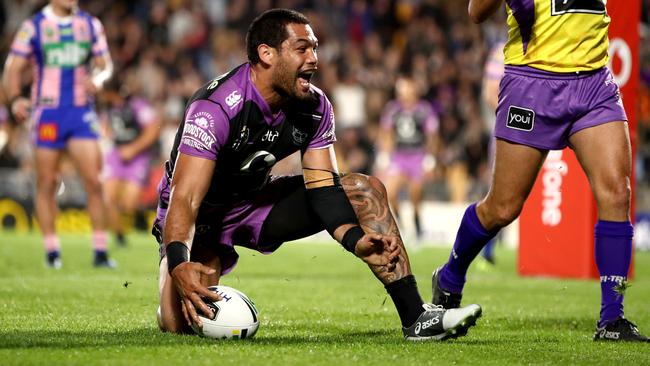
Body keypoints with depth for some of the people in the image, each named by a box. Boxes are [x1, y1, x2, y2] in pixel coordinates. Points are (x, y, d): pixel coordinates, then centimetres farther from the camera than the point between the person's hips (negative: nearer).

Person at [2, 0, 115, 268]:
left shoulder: (90, 25, 8)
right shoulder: (33, 26, -2)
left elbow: (105, 64, 12)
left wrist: (98, 78, -11)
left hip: (82, 113, 2)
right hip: (47, 112, -2)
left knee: (93, 181, -6)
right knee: (47, 183, 2)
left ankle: (100, 251, -2)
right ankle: (52, 251, 11)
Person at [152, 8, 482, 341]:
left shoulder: (315, 107, -10)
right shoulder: (216, 108, -30)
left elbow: (323, 188, -10)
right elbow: (185, 198, -37)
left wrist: (356, 240, -29)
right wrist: (178, 265, -54)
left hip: (256, 201, 6)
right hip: (203, 215, -6)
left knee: (366, 191, -7)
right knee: (181, 322, -28)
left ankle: (415, 317, -9)